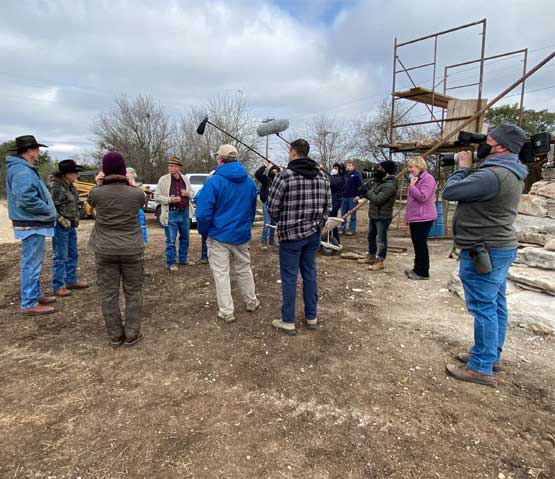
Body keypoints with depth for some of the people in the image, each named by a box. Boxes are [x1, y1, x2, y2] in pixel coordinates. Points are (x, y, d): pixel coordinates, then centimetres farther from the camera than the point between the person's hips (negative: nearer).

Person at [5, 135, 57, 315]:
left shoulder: (24, 168, 15)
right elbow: (26, 199, -28)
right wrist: (48, 210, -16)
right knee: (32, 263, -4)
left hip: (34, 223, 11)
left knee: (34, 262, 19)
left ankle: (34, 295, 31)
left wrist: (47, 211, 11)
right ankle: (29, 304, 4)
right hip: (32, 225, -11)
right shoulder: (22, 171, -18)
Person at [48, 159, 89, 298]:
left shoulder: (70, 186, 11)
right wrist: (61, 219, -20)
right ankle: (58, 286, 8)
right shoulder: (55, 186, -16)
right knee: (61, 257, -3)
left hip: (71, 226, 9)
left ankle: (71, 280, 29)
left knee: (73, 255, 16)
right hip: (60, 226, -9)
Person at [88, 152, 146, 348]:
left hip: (105, 251, 1)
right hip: (132, 250, 0)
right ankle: (131, 335, 15)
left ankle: (115, 336, 18)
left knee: (109, 294, 10)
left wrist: (99, 184, 28)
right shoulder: (136, 193, -8)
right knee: (133, 293, 10)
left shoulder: (96, 193, -7)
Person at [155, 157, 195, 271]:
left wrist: (188, 194, -6)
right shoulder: (163, 180, -6)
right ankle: (171, 263, 12)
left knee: (185, 238, 16)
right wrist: (169, 200, -20)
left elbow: (192, 193, 17)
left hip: (184, 212, 5)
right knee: (171, 240, 0)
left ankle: (183, 259, 31)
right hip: (171, 213, -5)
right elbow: (157, 196, -6)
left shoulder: (185, 179, 6)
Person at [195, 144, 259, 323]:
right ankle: (251, 302, 33)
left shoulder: (214, 181, -14)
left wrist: (203, 231, 0)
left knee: (221, 273, 4)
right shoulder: (249, 181, 4)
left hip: (219, 236, -5)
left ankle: (226, 312, 10)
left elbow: (203, 213, -17)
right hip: (242, 235, 5)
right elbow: (253, 210, 13)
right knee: (244, 269, 20)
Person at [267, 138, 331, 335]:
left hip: (290, 234, -5)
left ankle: (288, 322, 12)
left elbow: (272, 207, -8)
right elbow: (328, 206, 6)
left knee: (289, 277, 3)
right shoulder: (322, 176, 4)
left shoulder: (285, 175, -13)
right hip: (313, 233, 5)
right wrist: (317, 223, 14)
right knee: (309, 273, 15)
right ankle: (311, 317, 25)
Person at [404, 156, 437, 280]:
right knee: (416, 244, 14)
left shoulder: (427, 178, -14)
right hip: (415, 217, 10)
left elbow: (422, 197, -24)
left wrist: (411, 185, -17)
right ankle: (417, 269, 23)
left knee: (421, 244, -6)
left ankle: (423, 272, 2)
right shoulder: (416, 179, 18)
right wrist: (408, 216, 21)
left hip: (423, 218, -10)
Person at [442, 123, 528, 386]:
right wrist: (471, 168, 6)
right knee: (496, 305, 17)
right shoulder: (512, 173, 11)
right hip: (501, 248, 11)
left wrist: (464, 167, -3)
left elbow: (450, 191, -18)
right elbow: (478, 190, 17)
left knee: (483, 308, -3)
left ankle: (481, 368, 7)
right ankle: (492, 356, 31)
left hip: (485, 252, -11)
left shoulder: (493, 175, -24)